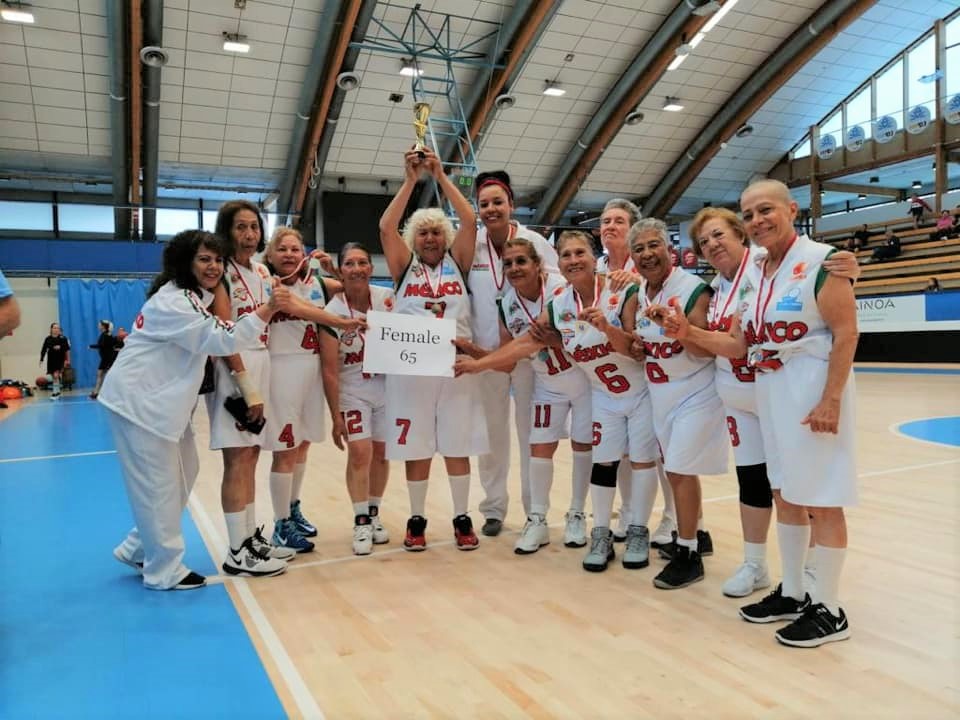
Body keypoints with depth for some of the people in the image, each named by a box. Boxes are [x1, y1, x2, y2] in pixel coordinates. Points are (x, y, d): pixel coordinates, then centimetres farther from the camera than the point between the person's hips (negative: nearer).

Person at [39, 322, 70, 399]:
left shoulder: (63, 338, -5)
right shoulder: (48, 339, 1)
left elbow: (67, 349, -2)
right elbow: (44, 350, 2)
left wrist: (67, 360, -3)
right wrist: (41, 359, -3)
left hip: (60, 360, -3)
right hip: (51, 360, 3)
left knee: (56, 375, -15)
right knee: (54, 377, 11)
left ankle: (55, 392, -10)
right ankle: (57, 391, 26)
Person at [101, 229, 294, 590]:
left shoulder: (196, 296, 12)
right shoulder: (172, 301, -20)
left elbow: (206, 341, 21)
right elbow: (222, 340, -27)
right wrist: (267, 309, -35)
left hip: (163, 399, 10)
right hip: (139, 399, -10)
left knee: (183, 474, 14)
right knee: (158, 484, -3)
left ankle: (137, 549, 29)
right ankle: (164, 570, 11)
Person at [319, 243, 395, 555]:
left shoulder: (388, 298, -9)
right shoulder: (332, 311, -16)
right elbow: (329, 371, -13)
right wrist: (336, 416, -13)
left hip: (389, 387, 3)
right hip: (352, 391, -3)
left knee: (381, 453, 10)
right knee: (360, 453, -10)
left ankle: (374, 515, 28)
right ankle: (361, 524, 6)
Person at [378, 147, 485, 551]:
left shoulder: (457, 263, 8)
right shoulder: (405, 267, 7)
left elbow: (469, 221, -5)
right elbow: (385, 227, -6)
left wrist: (440, 176, -5)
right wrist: (410, 180, -8)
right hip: (411, 366, 0)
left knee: (457, 446, 7)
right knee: (416, 447, 7)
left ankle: (462, 518, 20)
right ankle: (416, 519, 21)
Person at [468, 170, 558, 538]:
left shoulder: (535, 242, -4)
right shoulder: (470, 246, 0)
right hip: (485, 351, 2)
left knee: (532, 432, 7)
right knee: (491, 431, 11)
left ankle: (536, 509, 21)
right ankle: (493, 508, 24)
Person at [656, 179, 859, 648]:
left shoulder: (820, 261, -11)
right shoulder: (753, 273, 11)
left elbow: (846, 333, -16)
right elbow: (738, 345, 10)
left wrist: (831, 400, -22)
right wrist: (688, 332, -4)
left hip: (815, 391, -8)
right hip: (770, 393, 8)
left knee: (821, 500, 0)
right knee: (785, 495, 15)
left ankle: (829, 611, 14)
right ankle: (792, 594, 30)